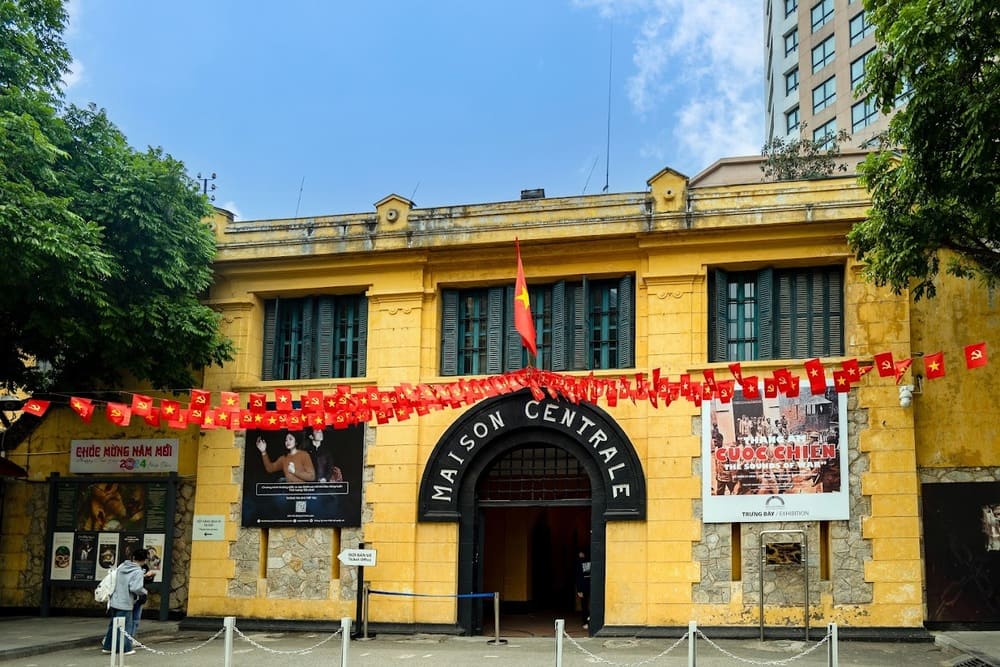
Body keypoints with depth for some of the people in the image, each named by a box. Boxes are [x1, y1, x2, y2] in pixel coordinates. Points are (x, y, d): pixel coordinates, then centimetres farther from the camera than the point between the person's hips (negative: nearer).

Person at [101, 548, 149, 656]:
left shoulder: (122, 566, 5)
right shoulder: (138, 572, -17)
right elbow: (136, 588, -25)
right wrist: (144, 591, -6)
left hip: (114, 601, 7)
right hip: (125, 604, -7)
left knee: (113, 624, 19)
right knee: (126, 626, 6)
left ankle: (107, 646, 26)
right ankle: (126, 648, 11)